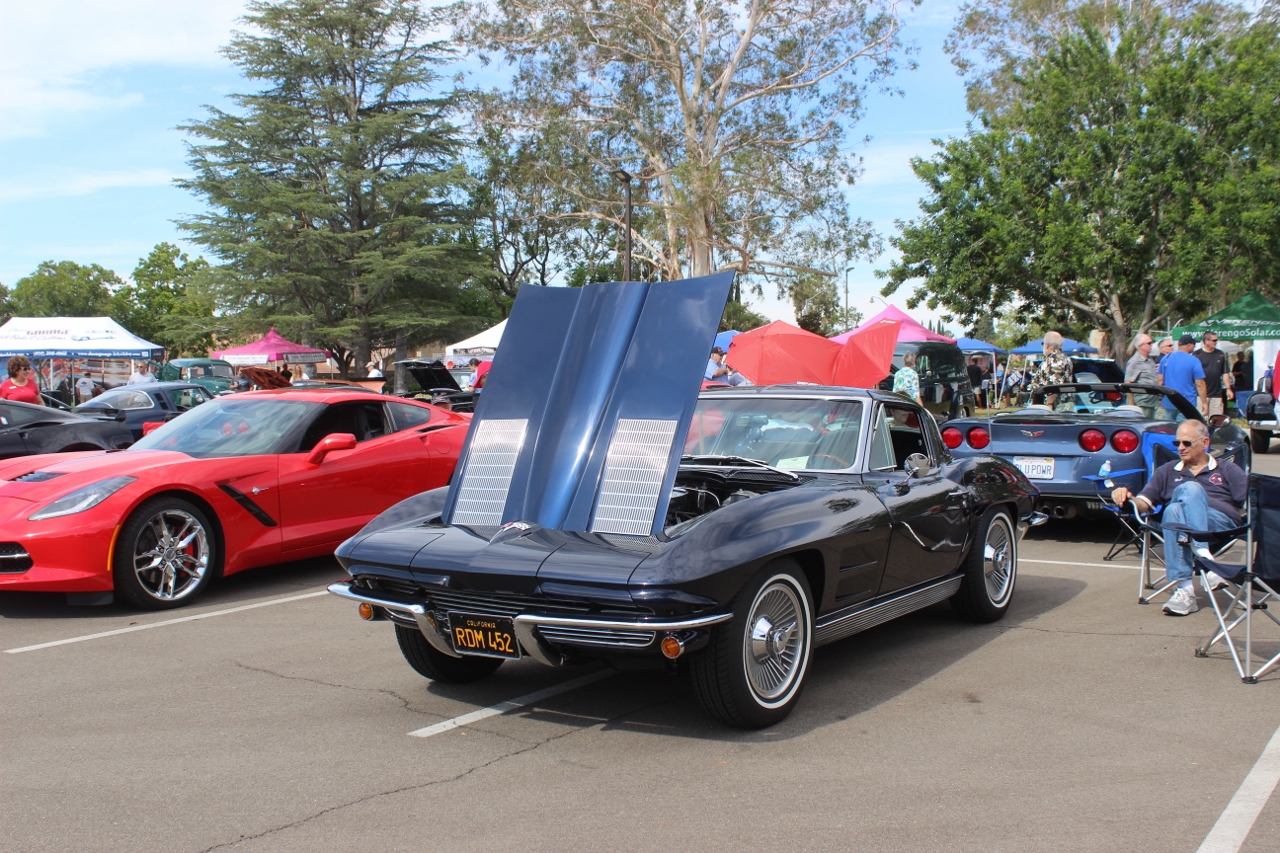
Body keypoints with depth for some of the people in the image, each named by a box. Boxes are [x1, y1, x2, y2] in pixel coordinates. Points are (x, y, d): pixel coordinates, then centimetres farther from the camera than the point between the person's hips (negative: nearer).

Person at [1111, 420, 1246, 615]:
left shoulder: (1227, 469, 24)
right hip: (1182, 525, 2)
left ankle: (1202, 553, -44)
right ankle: (1184, 590, -43)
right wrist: (1128, 499, -5)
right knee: (1174, 509, -37)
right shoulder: (1167, 471, 29)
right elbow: (1145, 503, 17)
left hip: (1222, 524, -2)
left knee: (1190, 488, -30)